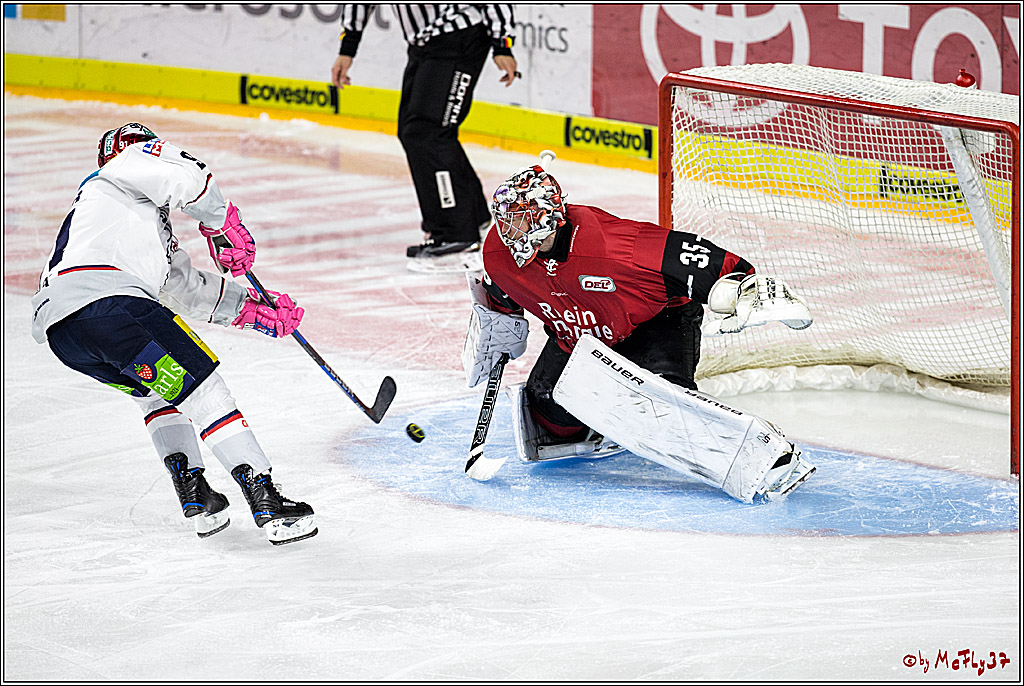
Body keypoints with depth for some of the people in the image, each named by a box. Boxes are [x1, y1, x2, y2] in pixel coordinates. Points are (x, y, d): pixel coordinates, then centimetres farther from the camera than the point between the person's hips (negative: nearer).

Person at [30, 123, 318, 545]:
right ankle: (265, 501, -10)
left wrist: (253, 308, 32)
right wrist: (220, 225, 10)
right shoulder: (131, 162, 18)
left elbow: (188, 289, 40)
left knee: (158, 390, 29)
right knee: (199, 386, -5)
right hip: (102, 300, -9)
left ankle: (193, 494, 18)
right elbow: (186, 178, -4)